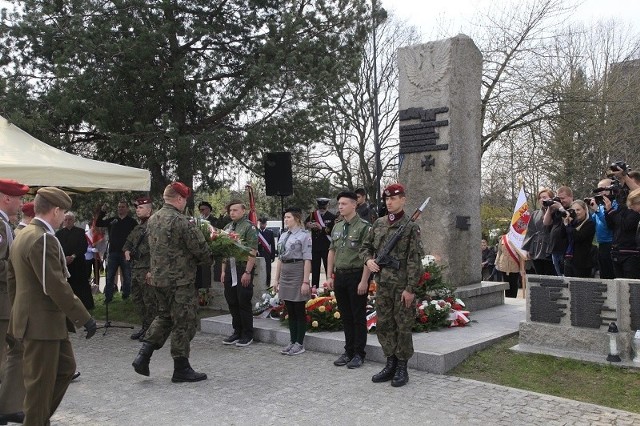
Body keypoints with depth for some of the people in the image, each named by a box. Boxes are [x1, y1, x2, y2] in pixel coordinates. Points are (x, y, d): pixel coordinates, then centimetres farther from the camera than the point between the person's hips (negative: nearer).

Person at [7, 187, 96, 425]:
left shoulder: (22, 235, 12)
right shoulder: (44, 239, -21)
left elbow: (12, 280, 18)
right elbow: (56, 287, -25)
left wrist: (20, 314, 24)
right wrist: (84, 318, -21)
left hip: (48, 321, 10)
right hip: (42, 324, -10)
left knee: (66, 367, 20)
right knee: (40, 383, 4)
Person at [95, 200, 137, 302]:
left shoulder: (132, 221, -1)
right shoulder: (112, 220, 9)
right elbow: (98, 224, 8)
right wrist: (102, 212, -5)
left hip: (126, 252, -3)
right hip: (113, 252, 3)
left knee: (127, 277, 7)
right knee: (109, 276, 6)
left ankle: (126, 296, 19)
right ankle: (108, 297, 14)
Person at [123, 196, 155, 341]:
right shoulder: (138, 228, 17)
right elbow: (128, 241, 33)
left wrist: (152, 270, -22)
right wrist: (126, 250, 11)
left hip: (147, 270, -10)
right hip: (135, 269, 10)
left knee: (149, 300, -3)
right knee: (137, 298, 15)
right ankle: (145, 326, 26)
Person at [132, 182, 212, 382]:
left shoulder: (152, 220, 8)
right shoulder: (181, 221, -19)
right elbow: (201, 249, -16)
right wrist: (209, 259, 5)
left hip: (158, 278, 8)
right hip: (179, 281, -8)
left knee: (164, 316, 23)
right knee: (184, 323, 3)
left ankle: (143, 356, 14)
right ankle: (181, 369, 13)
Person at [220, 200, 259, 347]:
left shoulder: (249, 227, -7)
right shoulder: (227, 228, 15)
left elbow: (252, 252, -13)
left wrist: (247, 272, -18)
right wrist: (223, 270, 15)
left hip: (243, 270, -7)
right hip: (230, 270, 7)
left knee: (244, 303, -1)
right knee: (232, 303, 11)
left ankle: (247, 335, 10)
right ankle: (237, 332, 24)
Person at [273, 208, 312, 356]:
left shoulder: (304, 235, -9)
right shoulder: (283, 236, 13)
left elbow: (307, 260, -13)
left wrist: (305, 281, -17)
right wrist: (277, 279, 14)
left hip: (298, 273, -7)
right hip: (285, 274, 7)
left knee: (299, 311, 3)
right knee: (290, 311, 13)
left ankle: (299, 344, 12)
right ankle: (292, 341, 22)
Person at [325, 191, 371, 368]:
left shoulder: (364, 226, -10)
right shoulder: (337, 227, 12)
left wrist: (364, 281, -18)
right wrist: (330, 276, 12)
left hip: (356, 276, -6)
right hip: (339, 276, 7)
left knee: (358, 317, 2)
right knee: (345, 316, 13)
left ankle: (359, 354, 13)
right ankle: (348, 351, 24)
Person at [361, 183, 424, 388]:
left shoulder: (410, 227, -7)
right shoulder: (378, 224, 9)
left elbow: (414, 260, -12)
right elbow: (365, 246, 19)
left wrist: (410, 289, -16)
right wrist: (368, 260, -3)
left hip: (402, 286, -5)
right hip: (383, 285, 6)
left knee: (403, 327, 4)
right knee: (384, 326, 11)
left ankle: (402, 369, 16)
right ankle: (390, 364, 25)